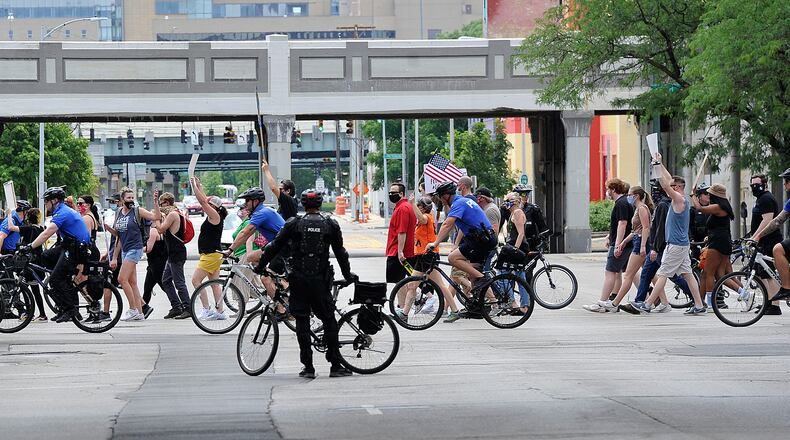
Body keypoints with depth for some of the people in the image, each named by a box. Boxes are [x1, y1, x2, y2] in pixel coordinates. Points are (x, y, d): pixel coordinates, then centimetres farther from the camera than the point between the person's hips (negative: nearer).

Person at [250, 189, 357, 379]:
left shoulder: (294, 224, 1)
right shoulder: (331, 225, 3)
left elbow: (274, 247, 3)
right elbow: (340, 252, 9)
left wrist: (260, 267, 14)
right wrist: (347, 274, 21)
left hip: (299, 280, 0)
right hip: (321, 281, 0)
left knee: (302, 322, 5)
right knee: (329, 321, 6)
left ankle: (308, 367, 2)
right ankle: (335, 365, 3)